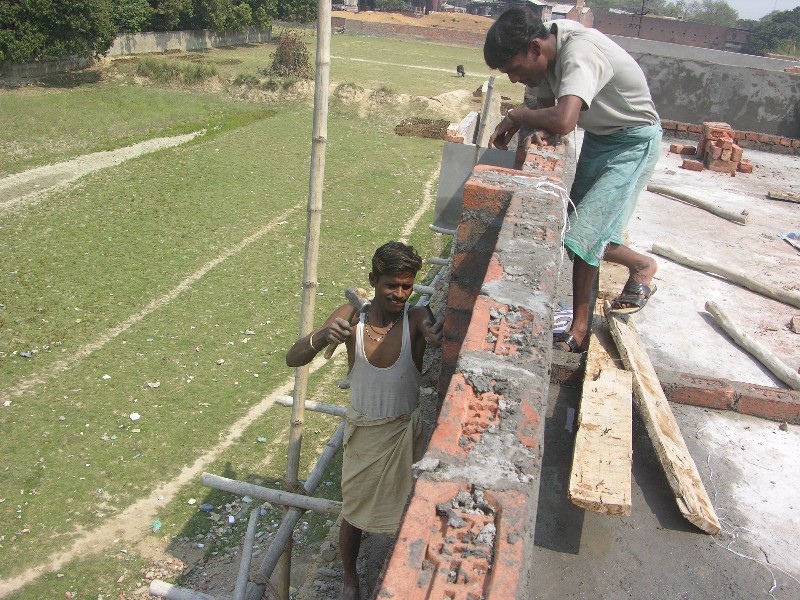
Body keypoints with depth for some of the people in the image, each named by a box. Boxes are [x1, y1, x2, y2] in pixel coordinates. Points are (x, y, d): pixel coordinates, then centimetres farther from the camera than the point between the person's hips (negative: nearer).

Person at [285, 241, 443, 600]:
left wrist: (435, 341, -63)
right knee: (354, 514, 17)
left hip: (407, 430, 0)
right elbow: (293, 359, -18)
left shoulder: (417, 319, -19)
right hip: (363, 432, 1)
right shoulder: (350, 317, -16)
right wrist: (321, 336, -39)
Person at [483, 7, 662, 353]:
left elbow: (563, 121, -49)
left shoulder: (580, 52, -34)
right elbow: (547, 106, 1)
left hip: (633, 142, -8)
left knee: (583, 232, -15)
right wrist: (540, 129, -23)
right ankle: (641, 266, 33)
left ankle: (579, 330, 0)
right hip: (597, 137, 9)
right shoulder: (545, 50, -9)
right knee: (590, 233, 8)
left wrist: (515, 117, -31)